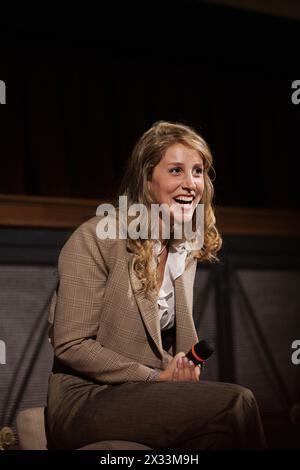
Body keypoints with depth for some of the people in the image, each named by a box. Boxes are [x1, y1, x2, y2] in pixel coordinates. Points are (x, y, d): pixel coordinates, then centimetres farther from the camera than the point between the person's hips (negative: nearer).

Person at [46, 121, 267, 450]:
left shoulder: (187, 249, 11)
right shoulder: (96, 238, -10)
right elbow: (70, 345, -14)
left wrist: (187, 370, -5)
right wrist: (158, 378, -16)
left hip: (149, 395, 6)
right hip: (85, 401, -6)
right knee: (234, 403, -25)